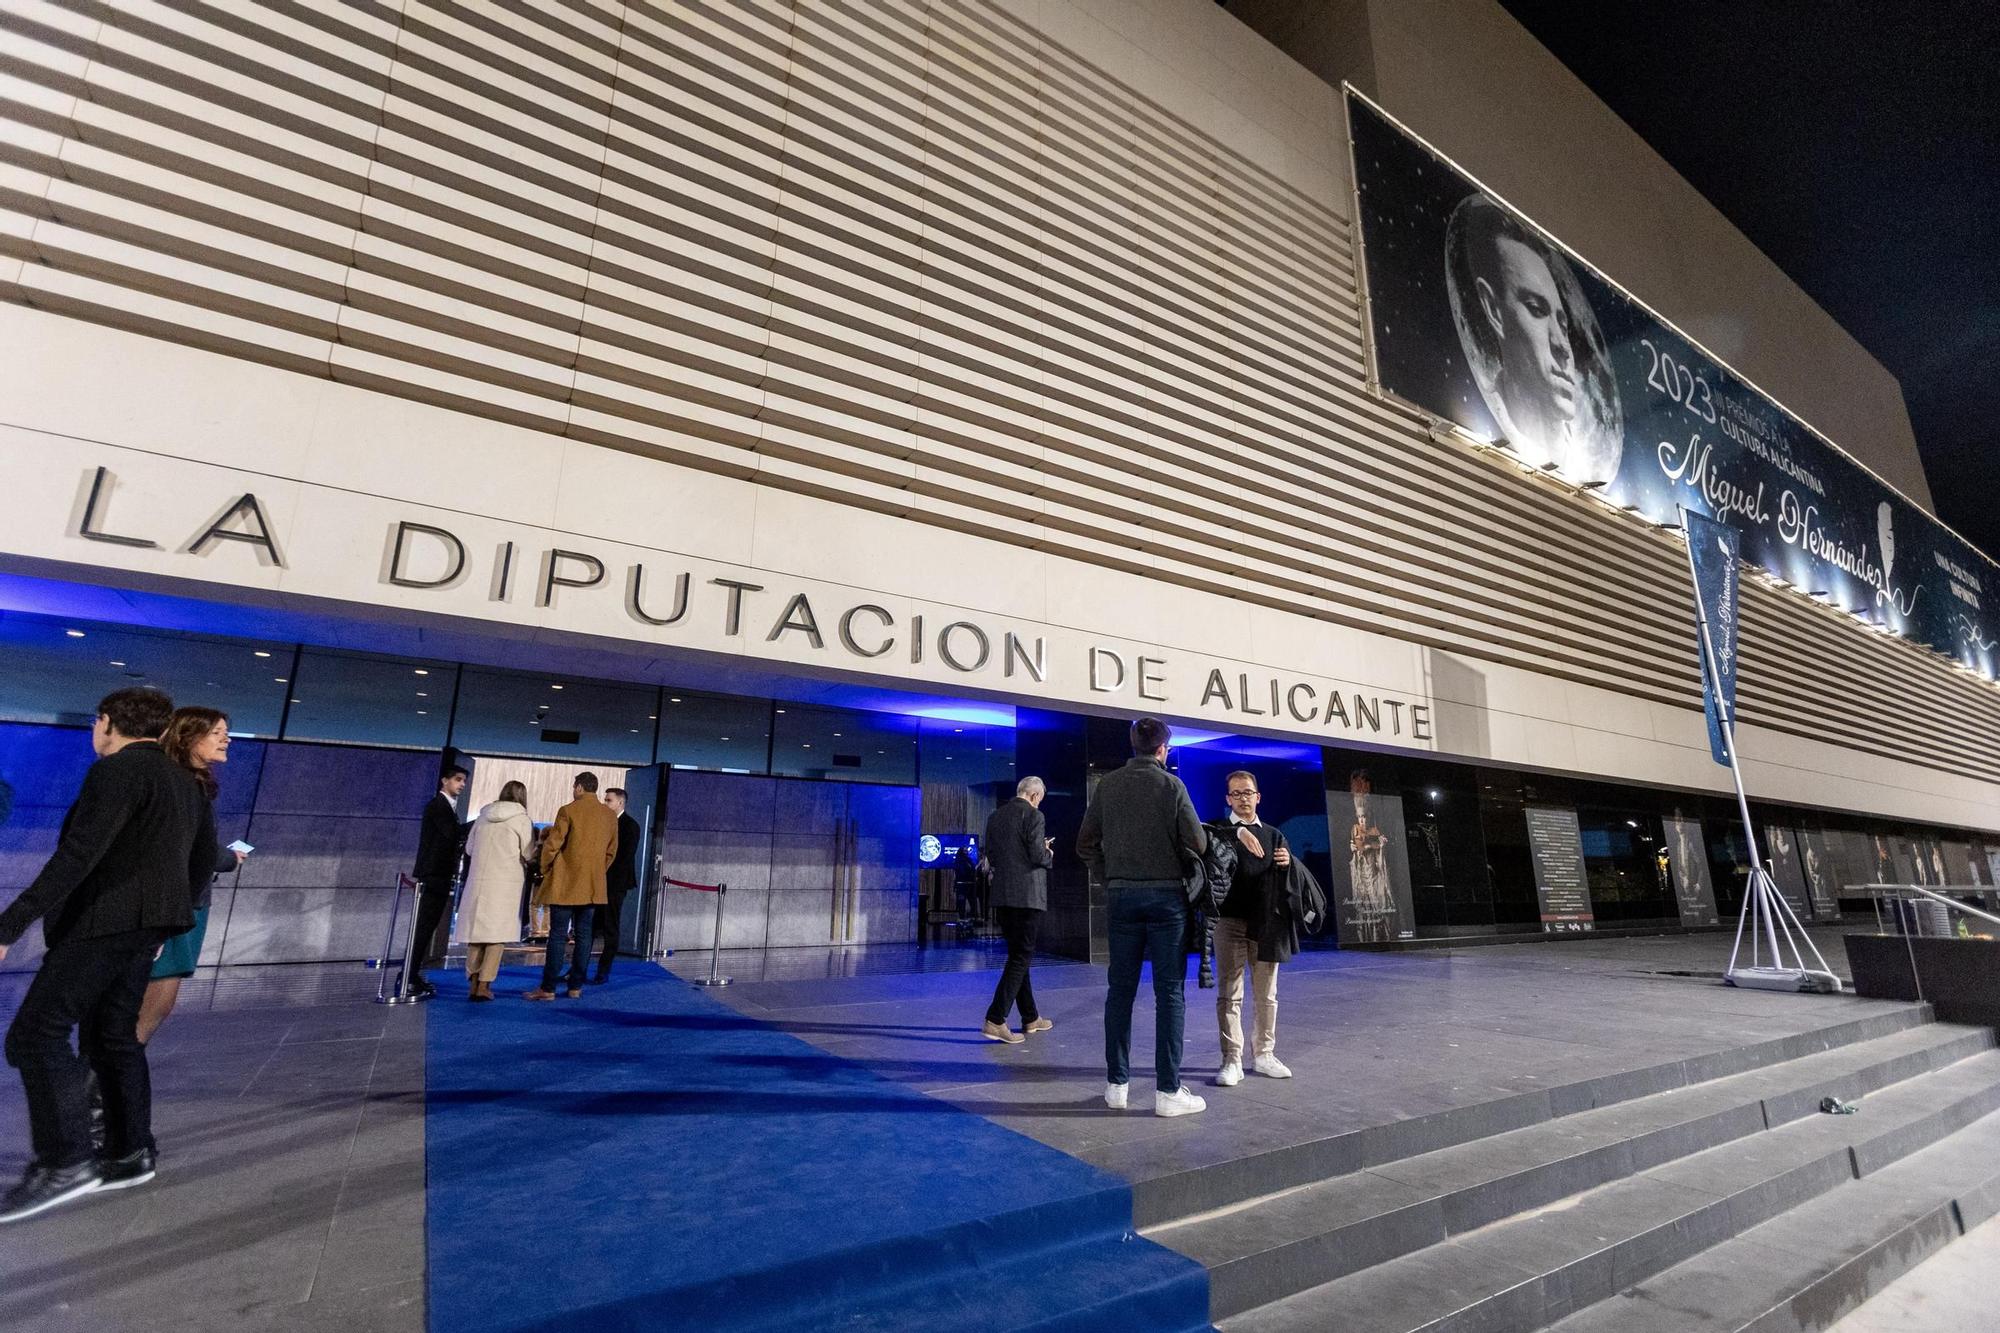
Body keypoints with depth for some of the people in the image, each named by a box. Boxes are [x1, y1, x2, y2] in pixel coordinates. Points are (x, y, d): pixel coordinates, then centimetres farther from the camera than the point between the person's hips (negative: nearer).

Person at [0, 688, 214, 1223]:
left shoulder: (117, 770, -12)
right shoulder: (185, 782, 17)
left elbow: (79, 855, -22)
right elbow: (203, 862, 21)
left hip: (105, 920, -9)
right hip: (144, 924, 9)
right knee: (112, 1036, 15)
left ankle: (67, 1163, -8)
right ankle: (130, 1154, 18)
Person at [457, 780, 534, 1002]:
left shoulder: (483, 817, 9)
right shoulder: (522, 820, -4)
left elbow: (469, 848, 17)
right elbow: (529, 855, -3)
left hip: (478, 881, 4)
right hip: (505, 883, -4)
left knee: (477, 931, 11)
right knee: (497, 934, 2)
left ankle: (473, 983, 9)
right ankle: (484, 985, -3)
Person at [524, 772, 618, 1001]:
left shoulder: (568, 811, -8)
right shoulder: (610, 815, 7)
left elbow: (552, 845, -8)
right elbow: (611, 851, 12)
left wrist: (545, 870, 7)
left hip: (565, 883, -4)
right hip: (593, 885, 5)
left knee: (558, 935, 0)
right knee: (583, 935, 8)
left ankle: (548, 988, 3)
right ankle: (576, 987, 11)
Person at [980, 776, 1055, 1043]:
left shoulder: (995, 817, 12)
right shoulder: (1033, 816, -9)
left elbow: (991, 858, 15)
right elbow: (1038, 856, -16)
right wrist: (1049, 855, 6)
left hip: (1002, 896, 7)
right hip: (1027, 896, -7)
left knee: (1018, 955, 16)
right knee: (1021, 957, -1)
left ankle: (1031, 1018, 26)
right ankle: (995, 1020, -7)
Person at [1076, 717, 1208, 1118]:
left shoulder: (1107, 784, 2)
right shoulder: (1171, 785, -7)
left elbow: (1086, 843, 3)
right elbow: (1197, 843, -8)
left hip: (1122, 894, 3)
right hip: (1167, 894, -3)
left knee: (1121, 990, 11)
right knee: (1169, 992, 4)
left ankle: (1115, 1084, 18)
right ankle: (1168, 1091, 9)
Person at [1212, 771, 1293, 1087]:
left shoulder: (1274, 835, 16)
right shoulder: (1219, 832, 4)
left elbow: (1290, 881, 13)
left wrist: (1288, 863, -9)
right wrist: (1239, 832, -34)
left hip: (1267, 923, 3)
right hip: (1230, 920, -3)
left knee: (1266, 994, 11)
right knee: (1229, 994, -3)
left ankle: (1263, 1054, 23)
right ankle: (1232, 1060, 2)